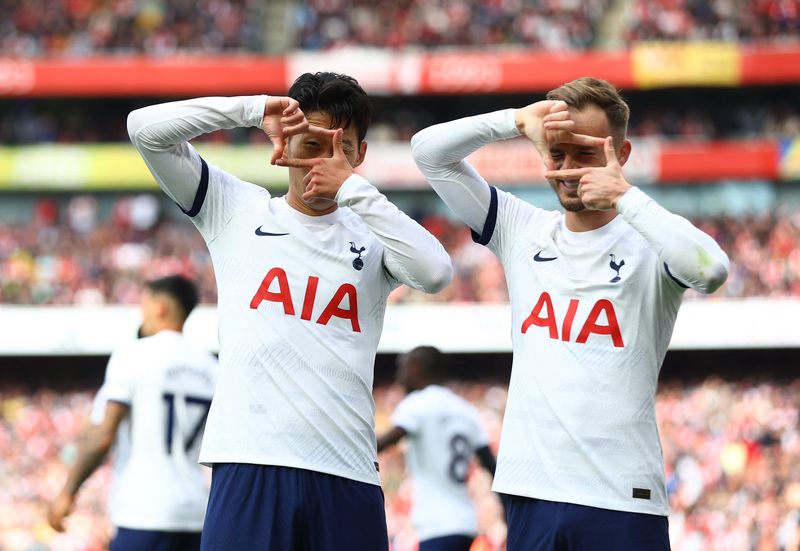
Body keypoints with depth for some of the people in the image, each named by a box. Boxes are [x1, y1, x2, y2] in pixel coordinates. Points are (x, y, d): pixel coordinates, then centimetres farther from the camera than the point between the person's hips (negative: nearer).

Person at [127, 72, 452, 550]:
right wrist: (256, 110, -2)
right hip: (251, 464, -1)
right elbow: (146, 128, 6)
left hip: (346, 474, 1)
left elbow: (436, 273, -9)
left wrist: (351, 186, -8)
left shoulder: (370, 235, 12)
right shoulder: (237, 209, 13)